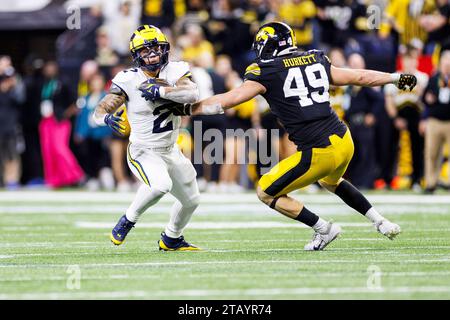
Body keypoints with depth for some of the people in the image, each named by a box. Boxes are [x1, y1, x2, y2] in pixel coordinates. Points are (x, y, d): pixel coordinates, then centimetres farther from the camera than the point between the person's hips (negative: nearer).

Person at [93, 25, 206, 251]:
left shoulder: (174, 71, -8)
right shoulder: (128, 81, -16)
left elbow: (192, 95, -27)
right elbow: (99, 112, -15)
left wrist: (160, 90, -34)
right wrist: (108, 118, -37)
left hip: (171, 151, 6)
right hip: (143, 153, -5)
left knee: (191, 200, 17)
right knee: (161, 185, -34)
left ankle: (171, 239, 42)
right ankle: (129, 219, -9)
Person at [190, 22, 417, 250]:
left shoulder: (266, 73, -3)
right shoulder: (316, 60, 13)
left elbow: (230, 98, -8)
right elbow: (359, 77, 21)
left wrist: (189, 108, -4)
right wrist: (397, 78, 35)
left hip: (317, 152, -7)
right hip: (344, 141, 7)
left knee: (266, 193, 10)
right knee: (329, 180, 38)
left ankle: (323, 229, 7)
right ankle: (381, 223, 32)